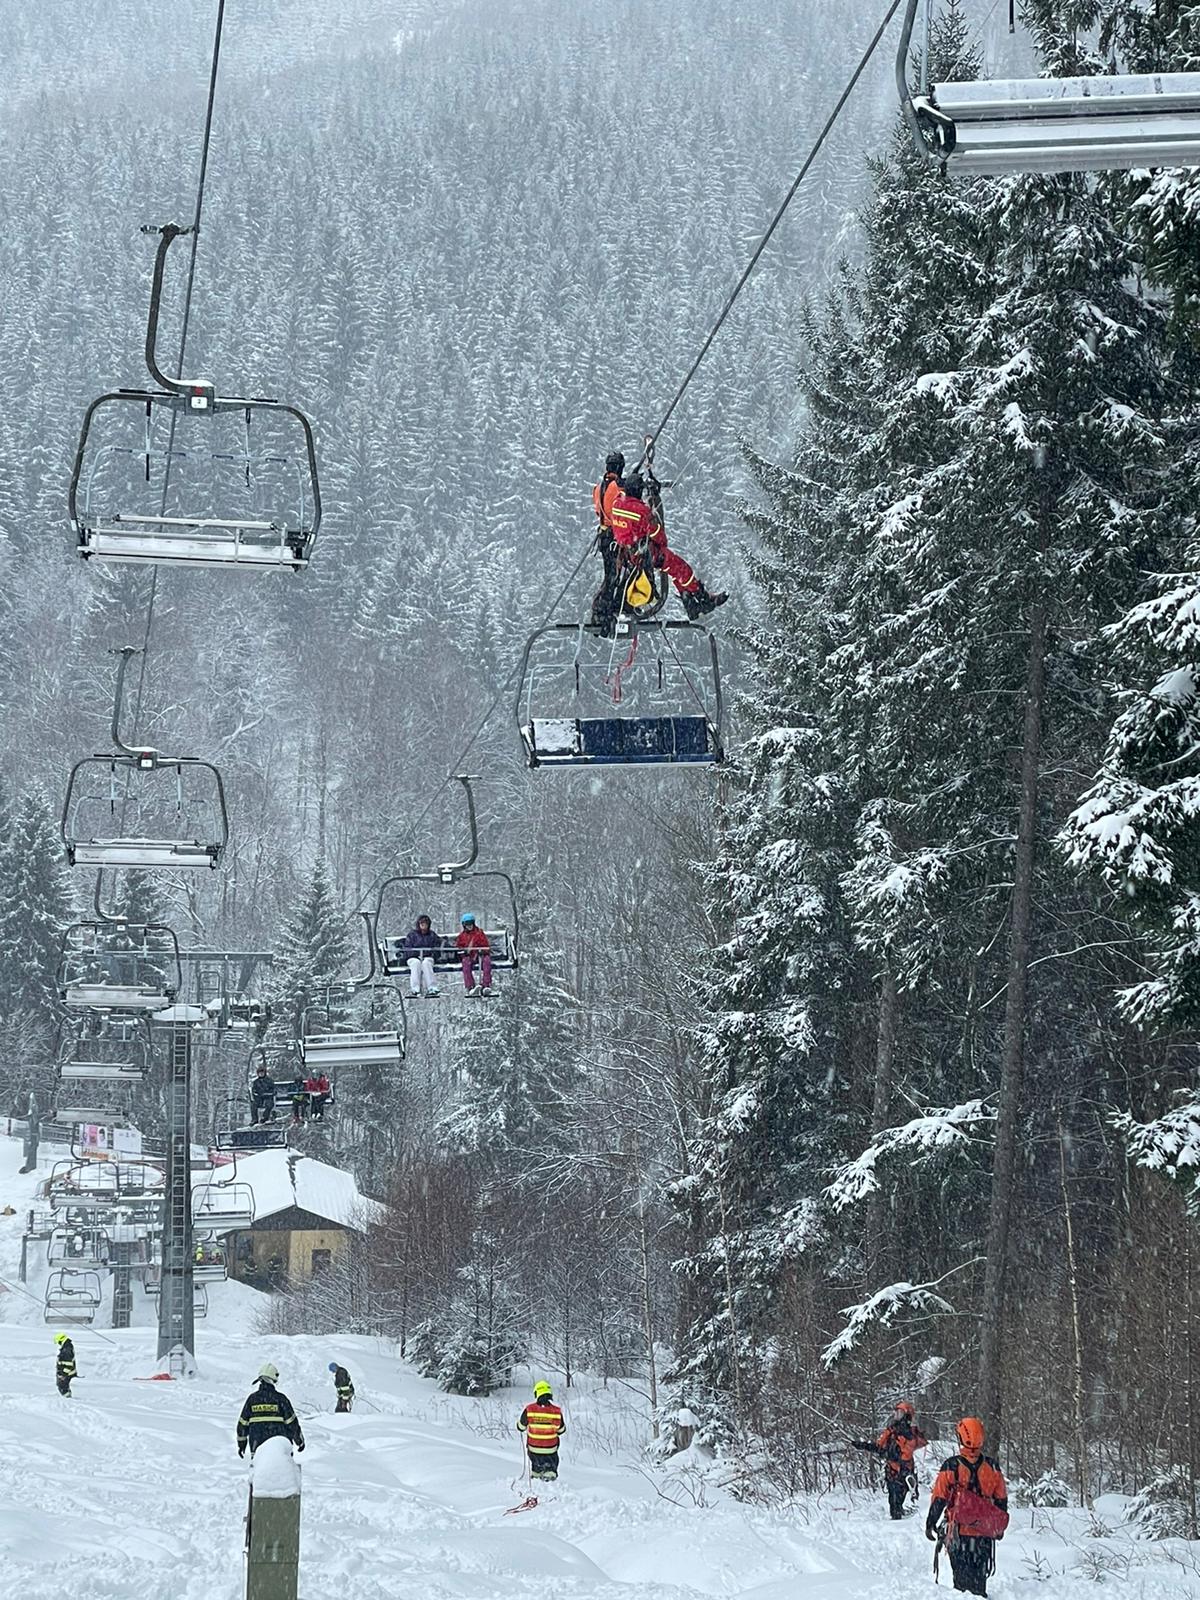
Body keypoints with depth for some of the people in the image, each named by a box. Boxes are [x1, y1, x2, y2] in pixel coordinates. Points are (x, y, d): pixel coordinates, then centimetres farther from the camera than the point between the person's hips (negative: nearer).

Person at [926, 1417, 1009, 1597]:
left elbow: (939, 1498, -7)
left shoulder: (951, 1466, -10)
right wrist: (1000, 1527, 21)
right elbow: (1002, 1501, 9)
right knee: (980, 1575, 12)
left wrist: (930, 1523, 2)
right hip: (985, 1533, 3)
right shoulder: (992, 1467, 1)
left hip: (960, 1530, -3)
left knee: (962, 1575, 2)